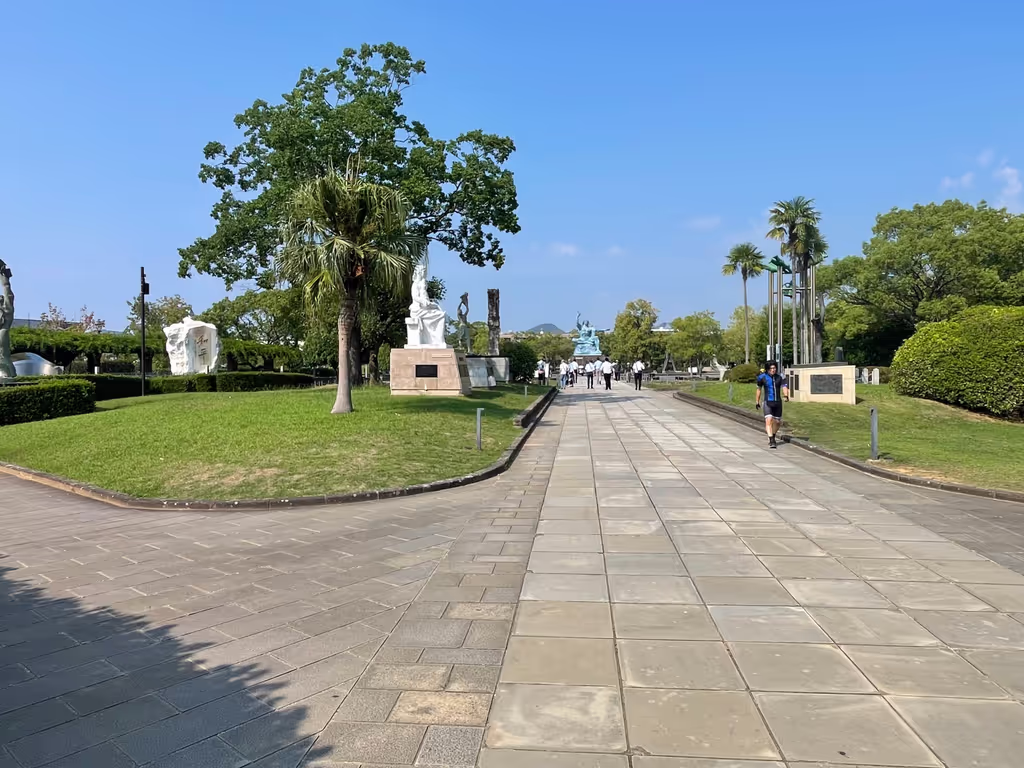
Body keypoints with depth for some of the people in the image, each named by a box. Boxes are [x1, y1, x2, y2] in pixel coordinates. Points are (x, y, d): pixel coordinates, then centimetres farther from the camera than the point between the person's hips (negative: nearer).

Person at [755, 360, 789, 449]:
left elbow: (784, 387, -13)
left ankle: (772, 437, 38)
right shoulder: (762, 377, -4)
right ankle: (771, 441, -19)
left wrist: (786, 395, -34)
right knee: (769, 420, -19)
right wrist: (757, 401, 14)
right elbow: (759, 389, 9)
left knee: (777, 422, 13)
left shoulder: (780, 377, -1)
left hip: (778, 402, 3)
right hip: (768, 402, -3)